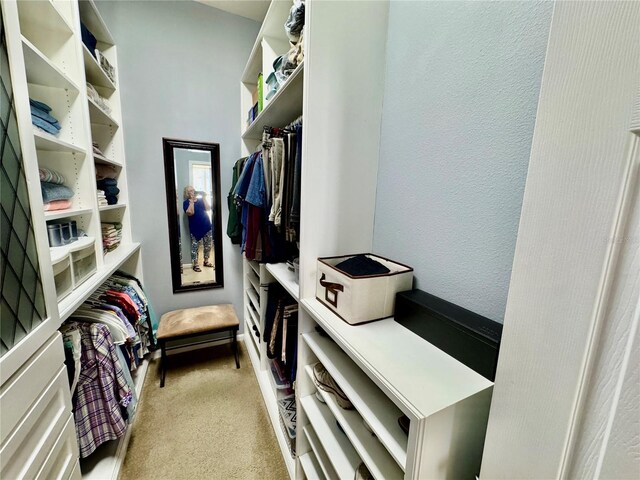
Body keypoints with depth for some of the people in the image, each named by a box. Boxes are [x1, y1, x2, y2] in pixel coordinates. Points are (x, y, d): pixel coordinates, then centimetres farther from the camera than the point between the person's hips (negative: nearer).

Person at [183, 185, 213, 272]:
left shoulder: (200, 199, 11)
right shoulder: (186, 202, 0)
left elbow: (208, 209, -2)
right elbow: (190, 213, -18)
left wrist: (204, 198, -2)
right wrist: (191, 201, -13)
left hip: (207, 226, 4)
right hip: (195, 228, -4)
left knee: (208, 245, 10)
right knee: (195, 246, -1)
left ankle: (206, 261, 25)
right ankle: (195, 265, 9)